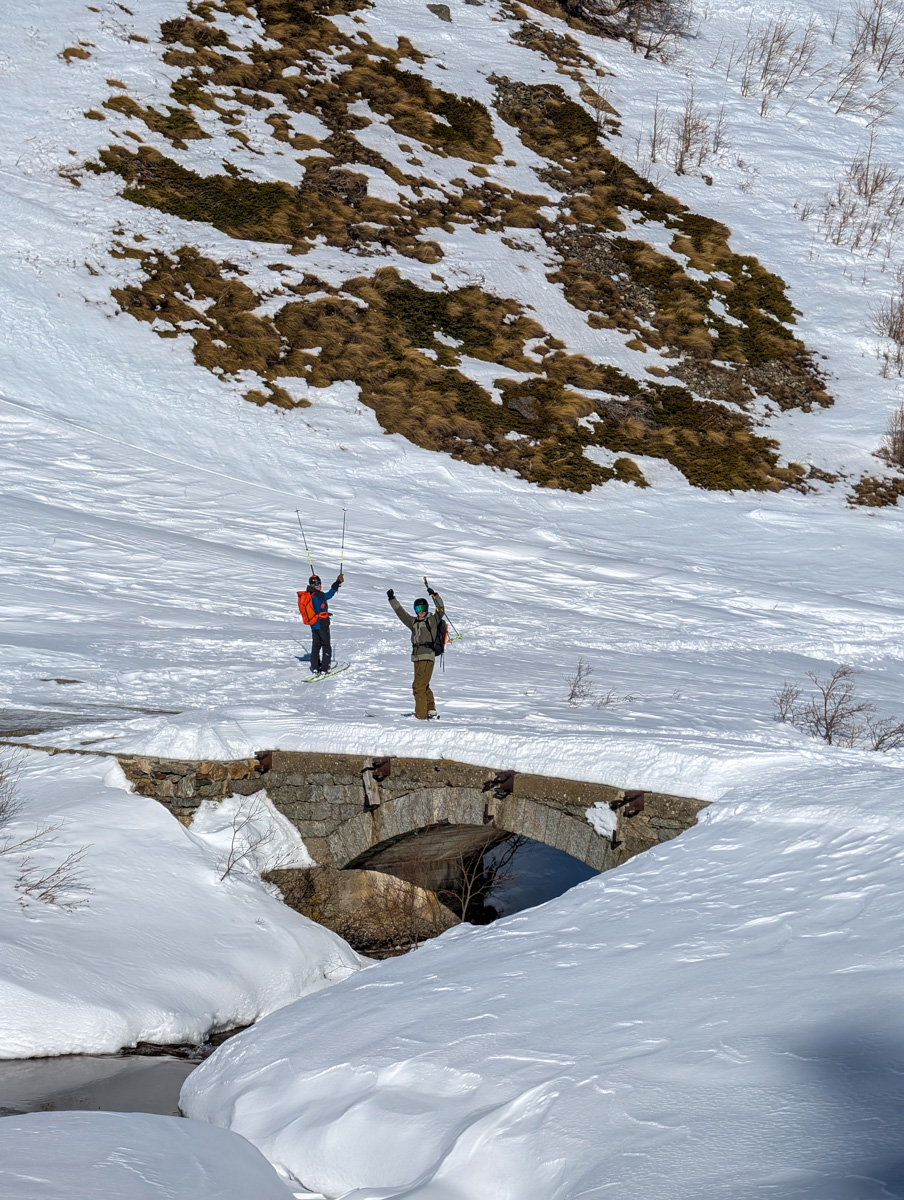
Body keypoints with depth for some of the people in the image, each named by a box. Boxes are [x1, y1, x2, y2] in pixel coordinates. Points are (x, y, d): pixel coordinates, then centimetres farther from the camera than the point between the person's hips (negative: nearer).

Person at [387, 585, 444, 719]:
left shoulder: (433, 620, 4)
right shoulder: (413, 622, 20)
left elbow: (441, 610, -9)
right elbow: (400, 612, 26)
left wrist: (434, 595, -16)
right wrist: (392, 599, 26)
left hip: (427, 657, -7)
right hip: (417, 658, 7)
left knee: (418, 686, -12)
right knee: (424, 687, 13)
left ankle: (421, 715, -11)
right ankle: (431, 711, 22)